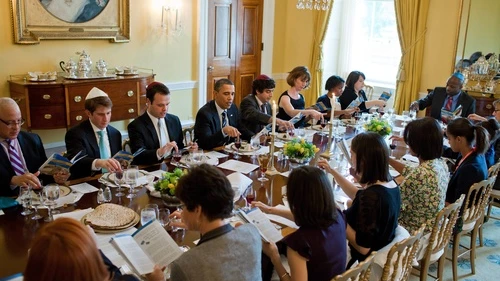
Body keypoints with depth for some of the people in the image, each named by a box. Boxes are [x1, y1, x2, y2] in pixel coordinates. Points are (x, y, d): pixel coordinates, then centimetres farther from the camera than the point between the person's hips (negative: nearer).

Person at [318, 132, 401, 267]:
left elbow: (363, 248, -28)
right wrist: (332, 171, 16)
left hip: (363, 261, -8)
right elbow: (358, 196, 17)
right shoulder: (389, 183, -4)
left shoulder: (372, 196, -33)